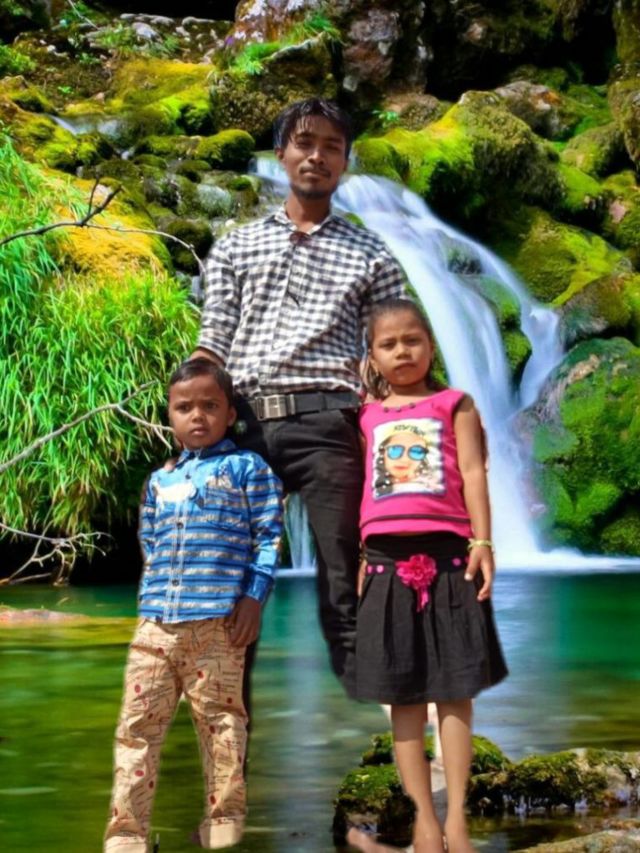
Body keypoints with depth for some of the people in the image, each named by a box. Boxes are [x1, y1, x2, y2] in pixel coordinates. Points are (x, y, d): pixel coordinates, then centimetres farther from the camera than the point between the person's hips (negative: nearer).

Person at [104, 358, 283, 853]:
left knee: (219, 718, 2)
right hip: (156, 622, 5)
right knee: (139, 723, 1)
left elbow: (269, 536, 0)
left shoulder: (247, 468, 5)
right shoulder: (159, 481, 20)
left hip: (219, 621, -4)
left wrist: (255, 597, -8)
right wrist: (151, 601, 14)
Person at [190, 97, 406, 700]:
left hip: (324, 424, -2)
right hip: (244, 424, 2)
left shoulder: (371, 257, 14)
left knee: (344, 590, -5)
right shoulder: (234, 248, 18)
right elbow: (210, 349, 12)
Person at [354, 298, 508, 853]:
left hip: (447, 553, -2)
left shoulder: (454, 405, 9)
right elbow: (365, 489, 15)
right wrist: (363, 555, 9)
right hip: (389, 557, 2)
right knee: (403, 693, 3)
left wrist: (482, 543, -7)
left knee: (454, 688, 0)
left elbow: (473, 475, 2)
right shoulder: (368, 418, 15)